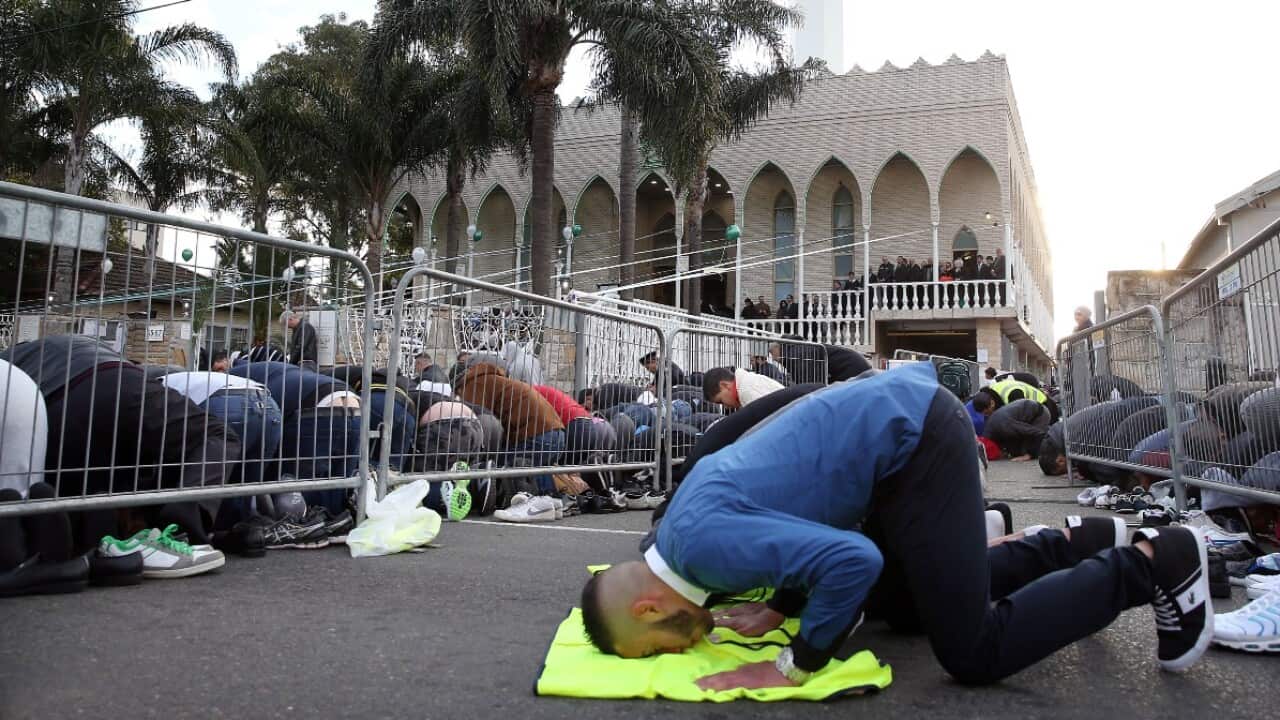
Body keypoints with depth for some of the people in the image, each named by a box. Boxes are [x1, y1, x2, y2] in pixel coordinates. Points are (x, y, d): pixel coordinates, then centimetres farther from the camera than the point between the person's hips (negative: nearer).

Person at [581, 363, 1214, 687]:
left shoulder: (700, 541, -21)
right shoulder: (692, 509, 8)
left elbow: (854, 561, -29)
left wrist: (794, 666, -16)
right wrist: (777, 610, 13)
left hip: (916, 436, -10)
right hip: (903, 422, 10)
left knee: (973, 654, -2)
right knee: (895, 606, 24)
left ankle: (1156, 562, 9)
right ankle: (1073, 543, 26)